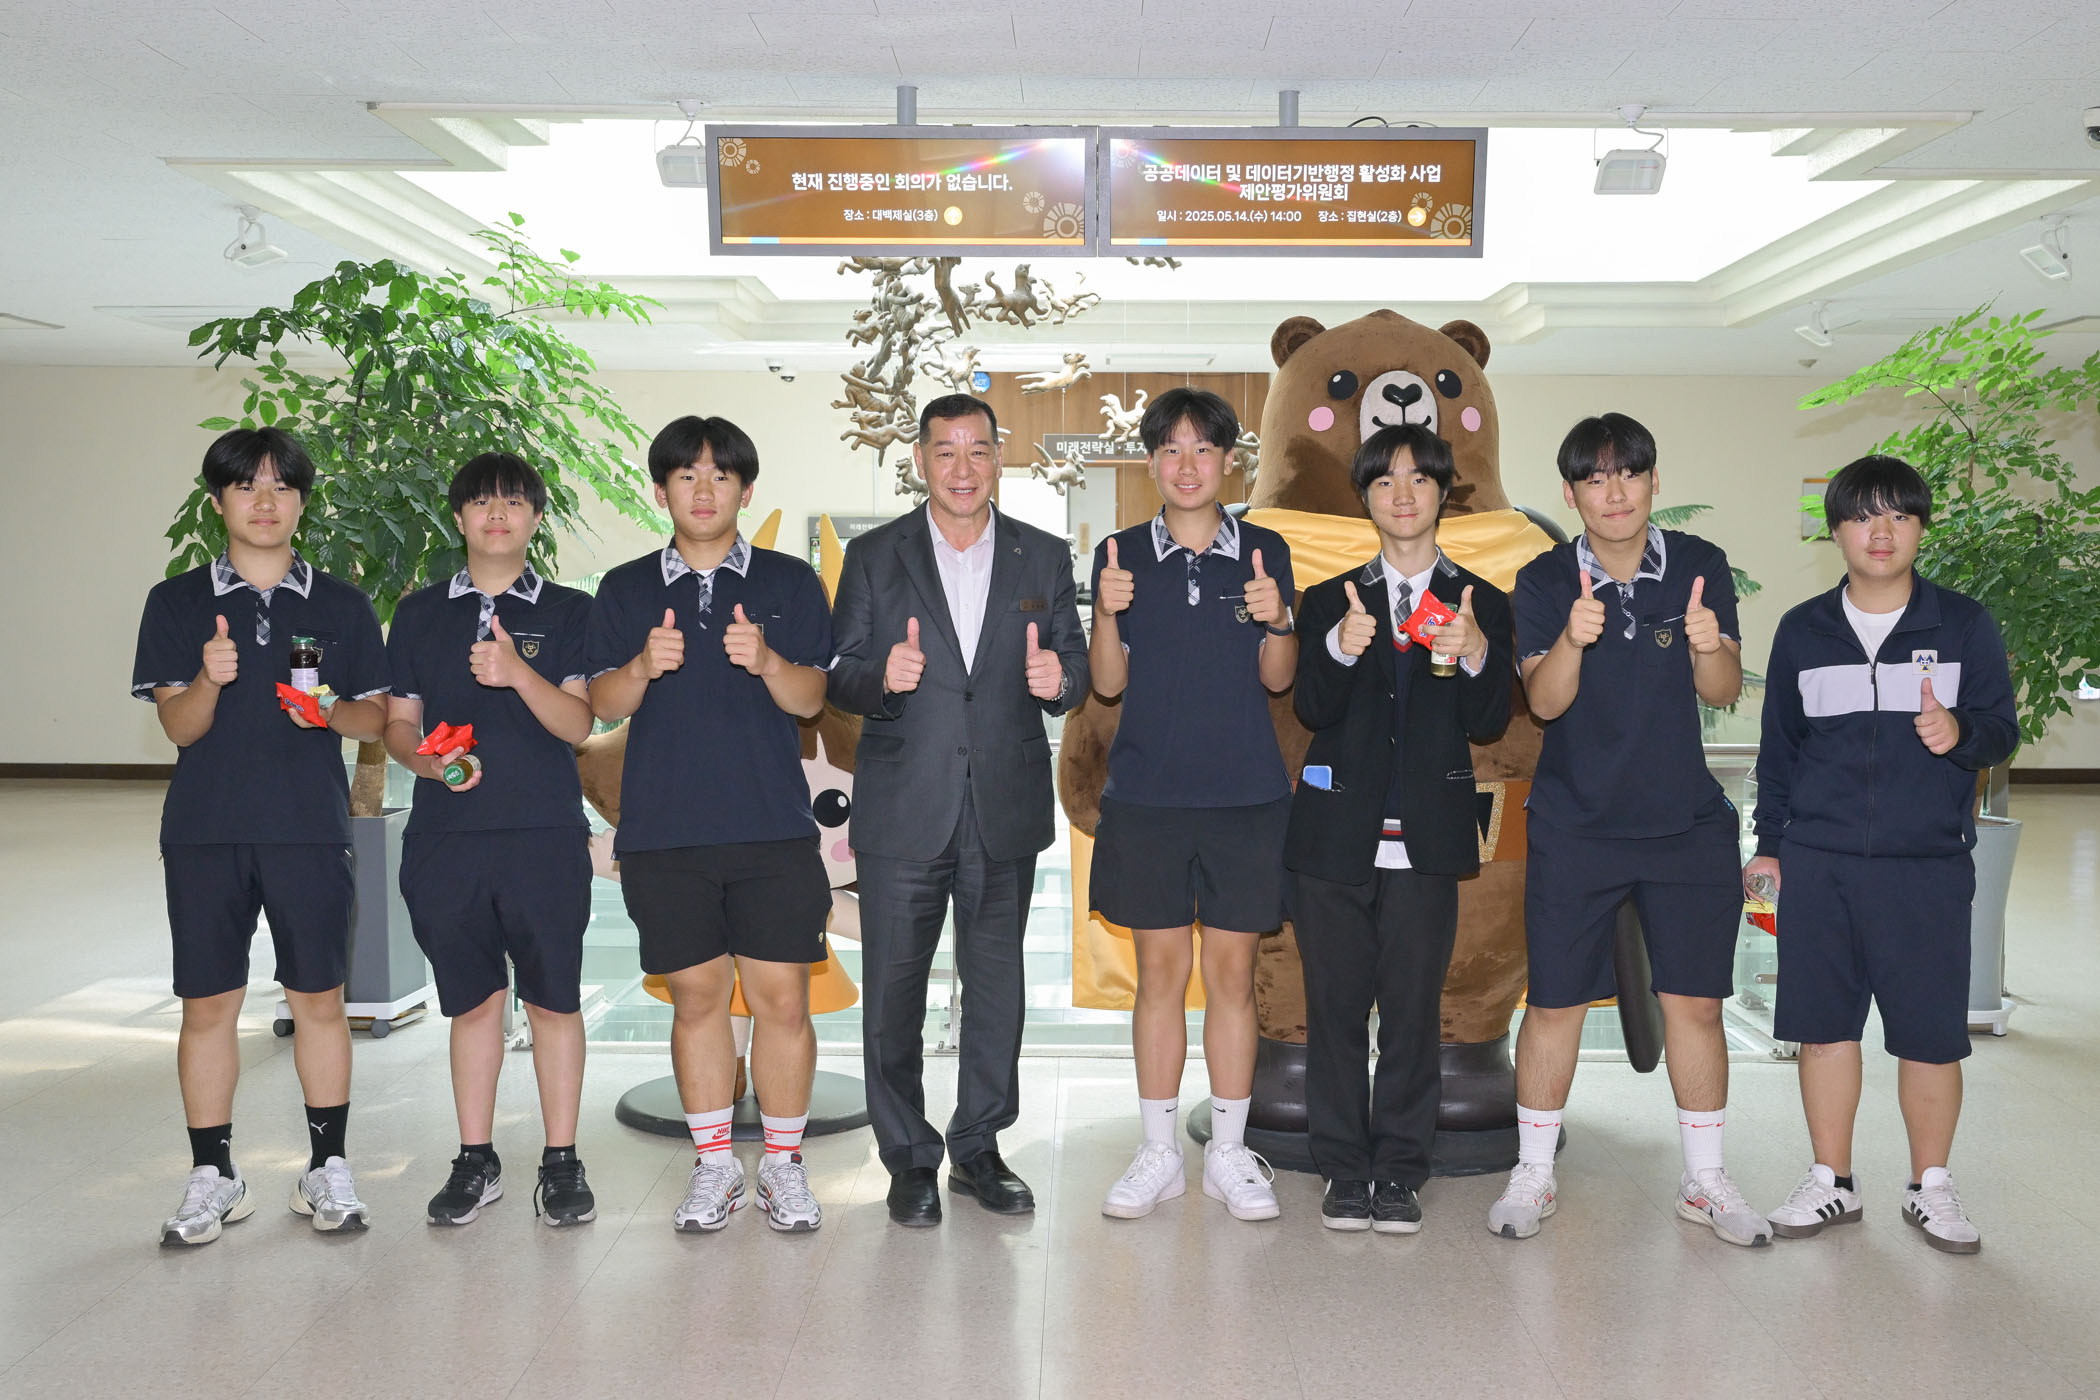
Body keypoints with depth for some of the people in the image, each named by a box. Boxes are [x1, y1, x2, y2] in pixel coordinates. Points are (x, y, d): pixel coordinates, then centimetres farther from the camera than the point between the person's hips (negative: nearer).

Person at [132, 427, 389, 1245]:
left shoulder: (341, 606, 8)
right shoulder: (177, 602, 6)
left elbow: (375, 718, 9)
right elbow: (178, 725, 0)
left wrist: (330, 712, -13)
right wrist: (209, 679, -21)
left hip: (310, 830, 0)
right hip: (205, 831, 0)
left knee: (318, 999, 4)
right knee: (208, 1003, 4)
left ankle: (327, 1167, 16)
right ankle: (212, 1177, 17)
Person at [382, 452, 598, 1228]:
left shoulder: (569, 612, 5)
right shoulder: (420, 613, 12)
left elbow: (578, 724, -4)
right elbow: (398, 722, 12)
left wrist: (518, 674, -21)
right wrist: (429, 761, -9)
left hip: (545, 835, -2)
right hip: (447, 835, 2)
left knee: (554, 997, 2)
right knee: (472, 999, 10)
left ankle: (561, 1163, 14)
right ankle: (476, 1161, 22)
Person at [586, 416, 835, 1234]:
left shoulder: (790, 584, 7)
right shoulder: (625, 591, 11)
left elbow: (810, 698, 0)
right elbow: (604, 704, 5)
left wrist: (766, 660, -20)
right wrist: (644, 665, -15)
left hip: (773, 829, -1)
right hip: (662, 830, 1)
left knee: (781, 998, -1)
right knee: (695, 997, 7)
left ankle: (783, 1164, 14)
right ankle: (714, 1165, 20)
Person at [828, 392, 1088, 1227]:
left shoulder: (1044, 557, 7)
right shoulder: (874, 556, 4)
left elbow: (1074, 673, 6)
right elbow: (841, 681, 1)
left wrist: (1057, 679, -18)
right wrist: (883, 677, -21)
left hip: (1006, 809, 2)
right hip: (903, 812, -1)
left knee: (998, 990, 10)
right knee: (893, 994, 4)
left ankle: (978, 1148, 27)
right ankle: (909, 1159, 21)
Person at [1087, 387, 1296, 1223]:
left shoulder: (1263, 553, 5)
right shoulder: (1123, 556, 4)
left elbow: (1277, 679, 6)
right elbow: (1108, 683, 3)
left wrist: (1275, 621, -13)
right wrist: (1108, 614, -15)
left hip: (1245, 796, 0)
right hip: (1147, 794, 0)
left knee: (1233, 974, 5)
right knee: (1160, 973, 6)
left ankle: (1228, 1155, 17)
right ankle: (1158, 1155, 17)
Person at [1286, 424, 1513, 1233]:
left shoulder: (1480, 604, 9)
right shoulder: (1331, 600, 10)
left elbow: (1488, 724, 0)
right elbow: (1312, 711, -3)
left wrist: (1476, 656, -19)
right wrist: (1341, 650, -23)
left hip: (1427, 839, 0)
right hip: (1336, 833, 1)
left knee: (1413, 1010, 2)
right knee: (1335, 1008, 4)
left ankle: (1400, 1173, 15)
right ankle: (1345, 1172, 16)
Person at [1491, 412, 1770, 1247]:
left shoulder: (1698, 566, 0)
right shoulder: (1545, 581, -3)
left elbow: (1723, 691, -6)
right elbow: (1545, 701, -14)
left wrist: (1708, 644, -28)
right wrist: (1573, 638, -33)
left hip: (1689, 825, 1)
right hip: (1574, 827, -1)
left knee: (1695, 1002, 6)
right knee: (1555, 1001, 4)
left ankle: (1705, 1181, 23)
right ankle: (1533, 1175, 19)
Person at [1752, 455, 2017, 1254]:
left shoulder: (1963, 625, 3)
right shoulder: (1802, 631, 8)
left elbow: (2001, 730, 2)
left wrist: (1961, 731, -21)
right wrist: (1770, 844, 11)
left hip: (1928, 865, -1)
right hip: (1818, 865, 2)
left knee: (1931, 1033, 2)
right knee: (1823, 1024, 6)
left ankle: (1930, 1187, 20)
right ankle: (1832, 1182, 20)